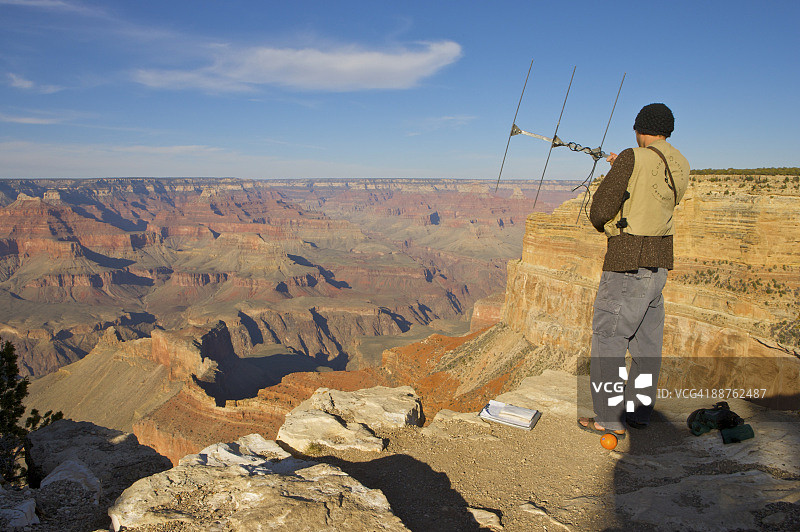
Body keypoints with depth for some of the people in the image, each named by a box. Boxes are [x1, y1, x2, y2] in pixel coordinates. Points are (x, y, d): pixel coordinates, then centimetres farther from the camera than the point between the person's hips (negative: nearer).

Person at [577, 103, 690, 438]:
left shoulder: (632, 159, -14)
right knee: (647, 338, 14)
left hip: (627, 260, -8)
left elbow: (599, 212, -16)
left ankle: (610, 420, 6)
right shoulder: (681, 166, 9)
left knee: (608, 337, 0)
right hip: (659, 260, 8)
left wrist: (604, 226, 8)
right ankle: (638, 412, 26)